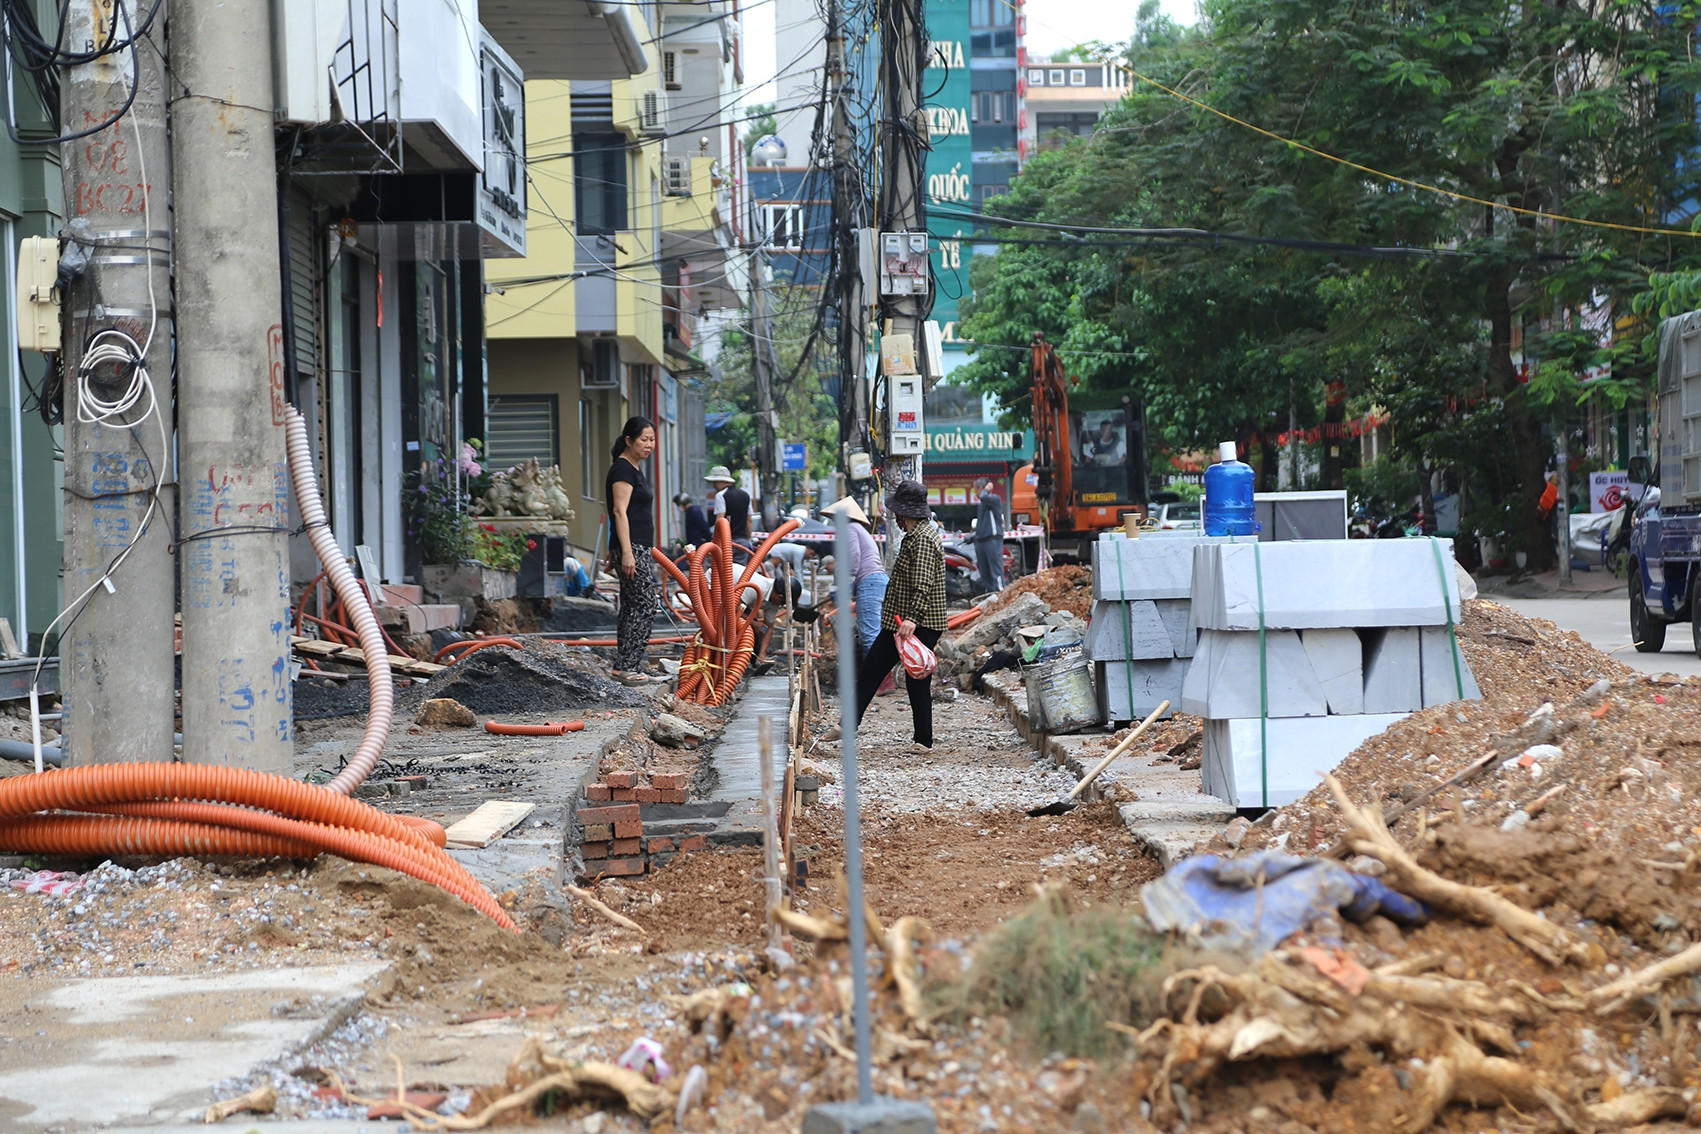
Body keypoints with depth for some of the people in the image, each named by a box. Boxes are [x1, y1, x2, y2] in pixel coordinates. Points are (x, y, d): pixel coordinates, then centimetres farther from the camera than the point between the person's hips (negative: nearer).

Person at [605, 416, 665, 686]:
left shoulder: (634, 469, 19)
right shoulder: (623, 469, -11)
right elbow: (620, 511, -18)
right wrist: (626, 552, -24)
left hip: (638, 548, 10)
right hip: (631, 548, -10)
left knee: (632, 607, 9)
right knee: (645, 605, -12)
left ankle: (624, 667, 10)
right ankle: (628, 667, -12)